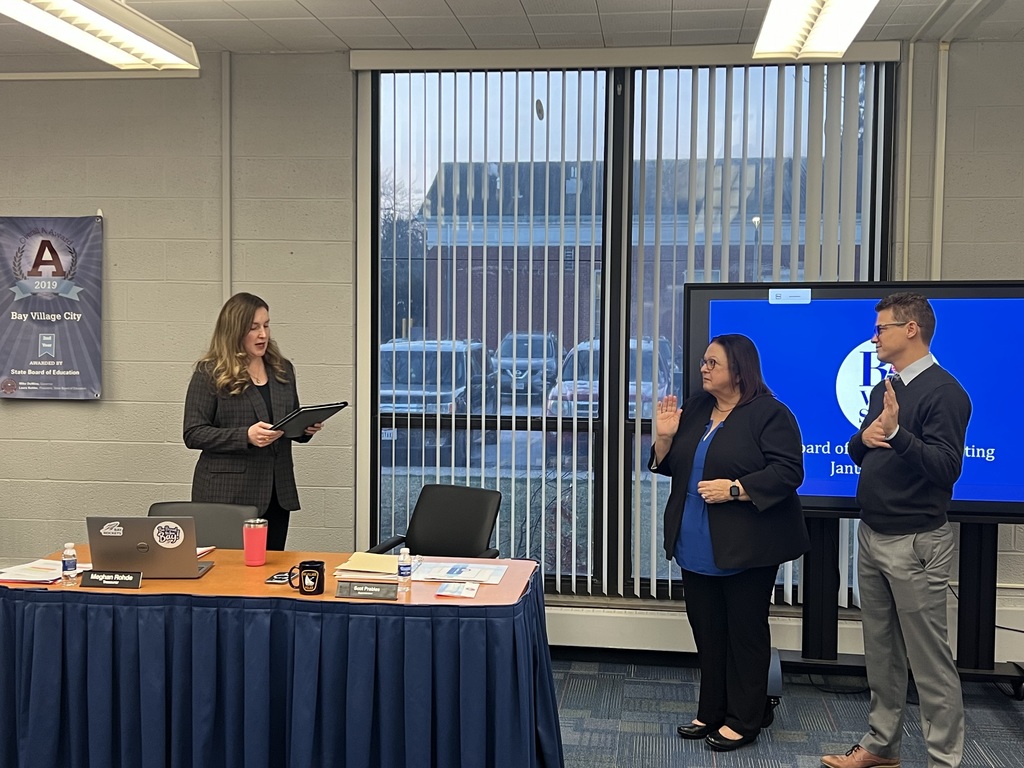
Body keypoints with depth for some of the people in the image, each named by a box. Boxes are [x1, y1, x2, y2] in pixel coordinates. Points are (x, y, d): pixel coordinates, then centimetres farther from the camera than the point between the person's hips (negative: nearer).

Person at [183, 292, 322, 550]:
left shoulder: (282, 369, 12)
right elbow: (193, 434, -9)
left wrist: (306, 428, -2)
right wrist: (246, 436, -22)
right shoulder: (209, 374, -4)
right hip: (228, 494, -5)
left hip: (277, 493, 5)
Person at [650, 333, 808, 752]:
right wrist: (665, 435, -5)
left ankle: (745, 719, 17)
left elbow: (787, 472, -17)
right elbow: (668, 466, 15)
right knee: (707, 631, 14)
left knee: (745, 631, 5)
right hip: (696, 546, 7)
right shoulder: (694, 408, 11)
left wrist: (734, 489, -23)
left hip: (745, 547, -7)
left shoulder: (770, 414, -11)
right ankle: (712, 711, 27)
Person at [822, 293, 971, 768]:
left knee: (929, 659, -2)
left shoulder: (943, 391, -13)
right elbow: (857, 454, 16)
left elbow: (946, 467, -21)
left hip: (915, 544, -8)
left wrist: (896, 434, -33)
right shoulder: (885, 388, 13)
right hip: (872, 536, 8)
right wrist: (864, 437, -6)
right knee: (880, 652, 15)